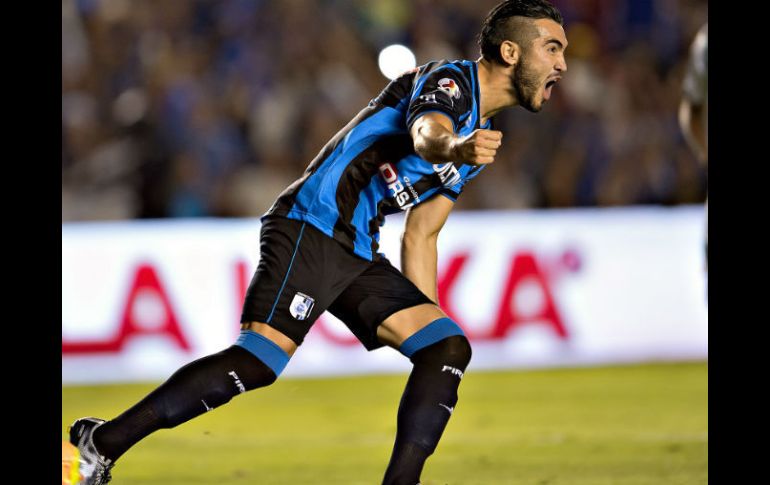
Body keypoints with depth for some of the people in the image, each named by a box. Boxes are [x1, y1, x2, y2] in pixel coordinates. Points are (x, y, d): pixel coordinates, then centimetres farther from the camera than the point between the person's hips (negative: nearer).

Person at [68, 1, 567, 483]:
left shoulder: (482, 134, 19)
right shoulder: (448, 80, -8)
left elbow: (420, 237, 26)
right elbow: (426, 133, -35)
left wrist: (427, 320, 22)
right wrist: (455, 147, -58)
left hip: (358, 255, 9)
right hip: (310, 230, -9)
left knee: (449, 347, -5)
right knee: (258, 361, -22)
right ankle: (103, 443, -15)